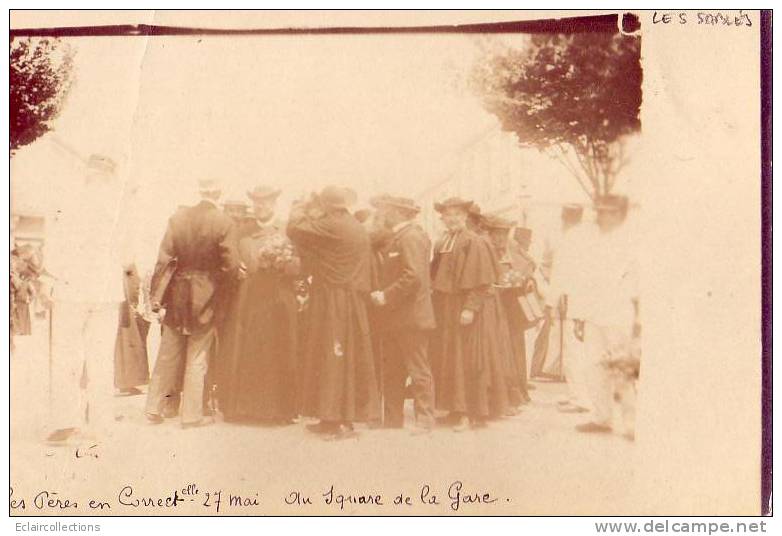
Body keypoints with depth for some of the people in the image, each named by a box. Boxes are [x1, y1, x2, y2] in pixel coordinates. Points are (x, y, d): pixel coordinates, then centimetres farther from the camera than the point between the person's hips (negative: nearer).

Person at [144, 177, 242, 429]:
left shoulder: (178, 217, -4)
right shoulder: (224, 223, -13)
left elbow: (164, 258, -4)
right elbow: (231, 265, -14)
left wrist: (157, 295, 0)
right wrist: (237, 272, 9)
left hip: (177, 294, 3)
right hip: (207, 296, -3)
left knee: (168, 354, 15)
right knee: (197, 358, 8)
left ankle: (154, 408, 23)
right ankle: (191, 414, 15)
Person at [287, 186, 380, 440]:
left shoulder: (332, 226, -17)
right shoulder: (356, 227, 12)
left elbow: (295, 229, -16)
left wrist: (300, 210, 3)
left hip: (334, 302, -9)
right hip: (353, 301, 9)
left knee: (334, 357, -3)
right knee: (346, 357, 11)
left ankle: (340, 421, 0)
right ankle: (334, 419, 19)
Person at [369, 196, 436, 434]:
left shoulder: (411, 237, -15)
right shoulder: (394, 237, 15)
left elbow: (414, 276, -24)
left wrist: (386, 296, -20)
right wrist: (380, 293, 4)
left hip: (410, 317, -10)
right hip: (393, 318, 10)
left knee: (418, 370, 0)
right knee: (391, 371, 14)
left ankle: (425, 419, 9)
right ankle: (392, 420, 22)